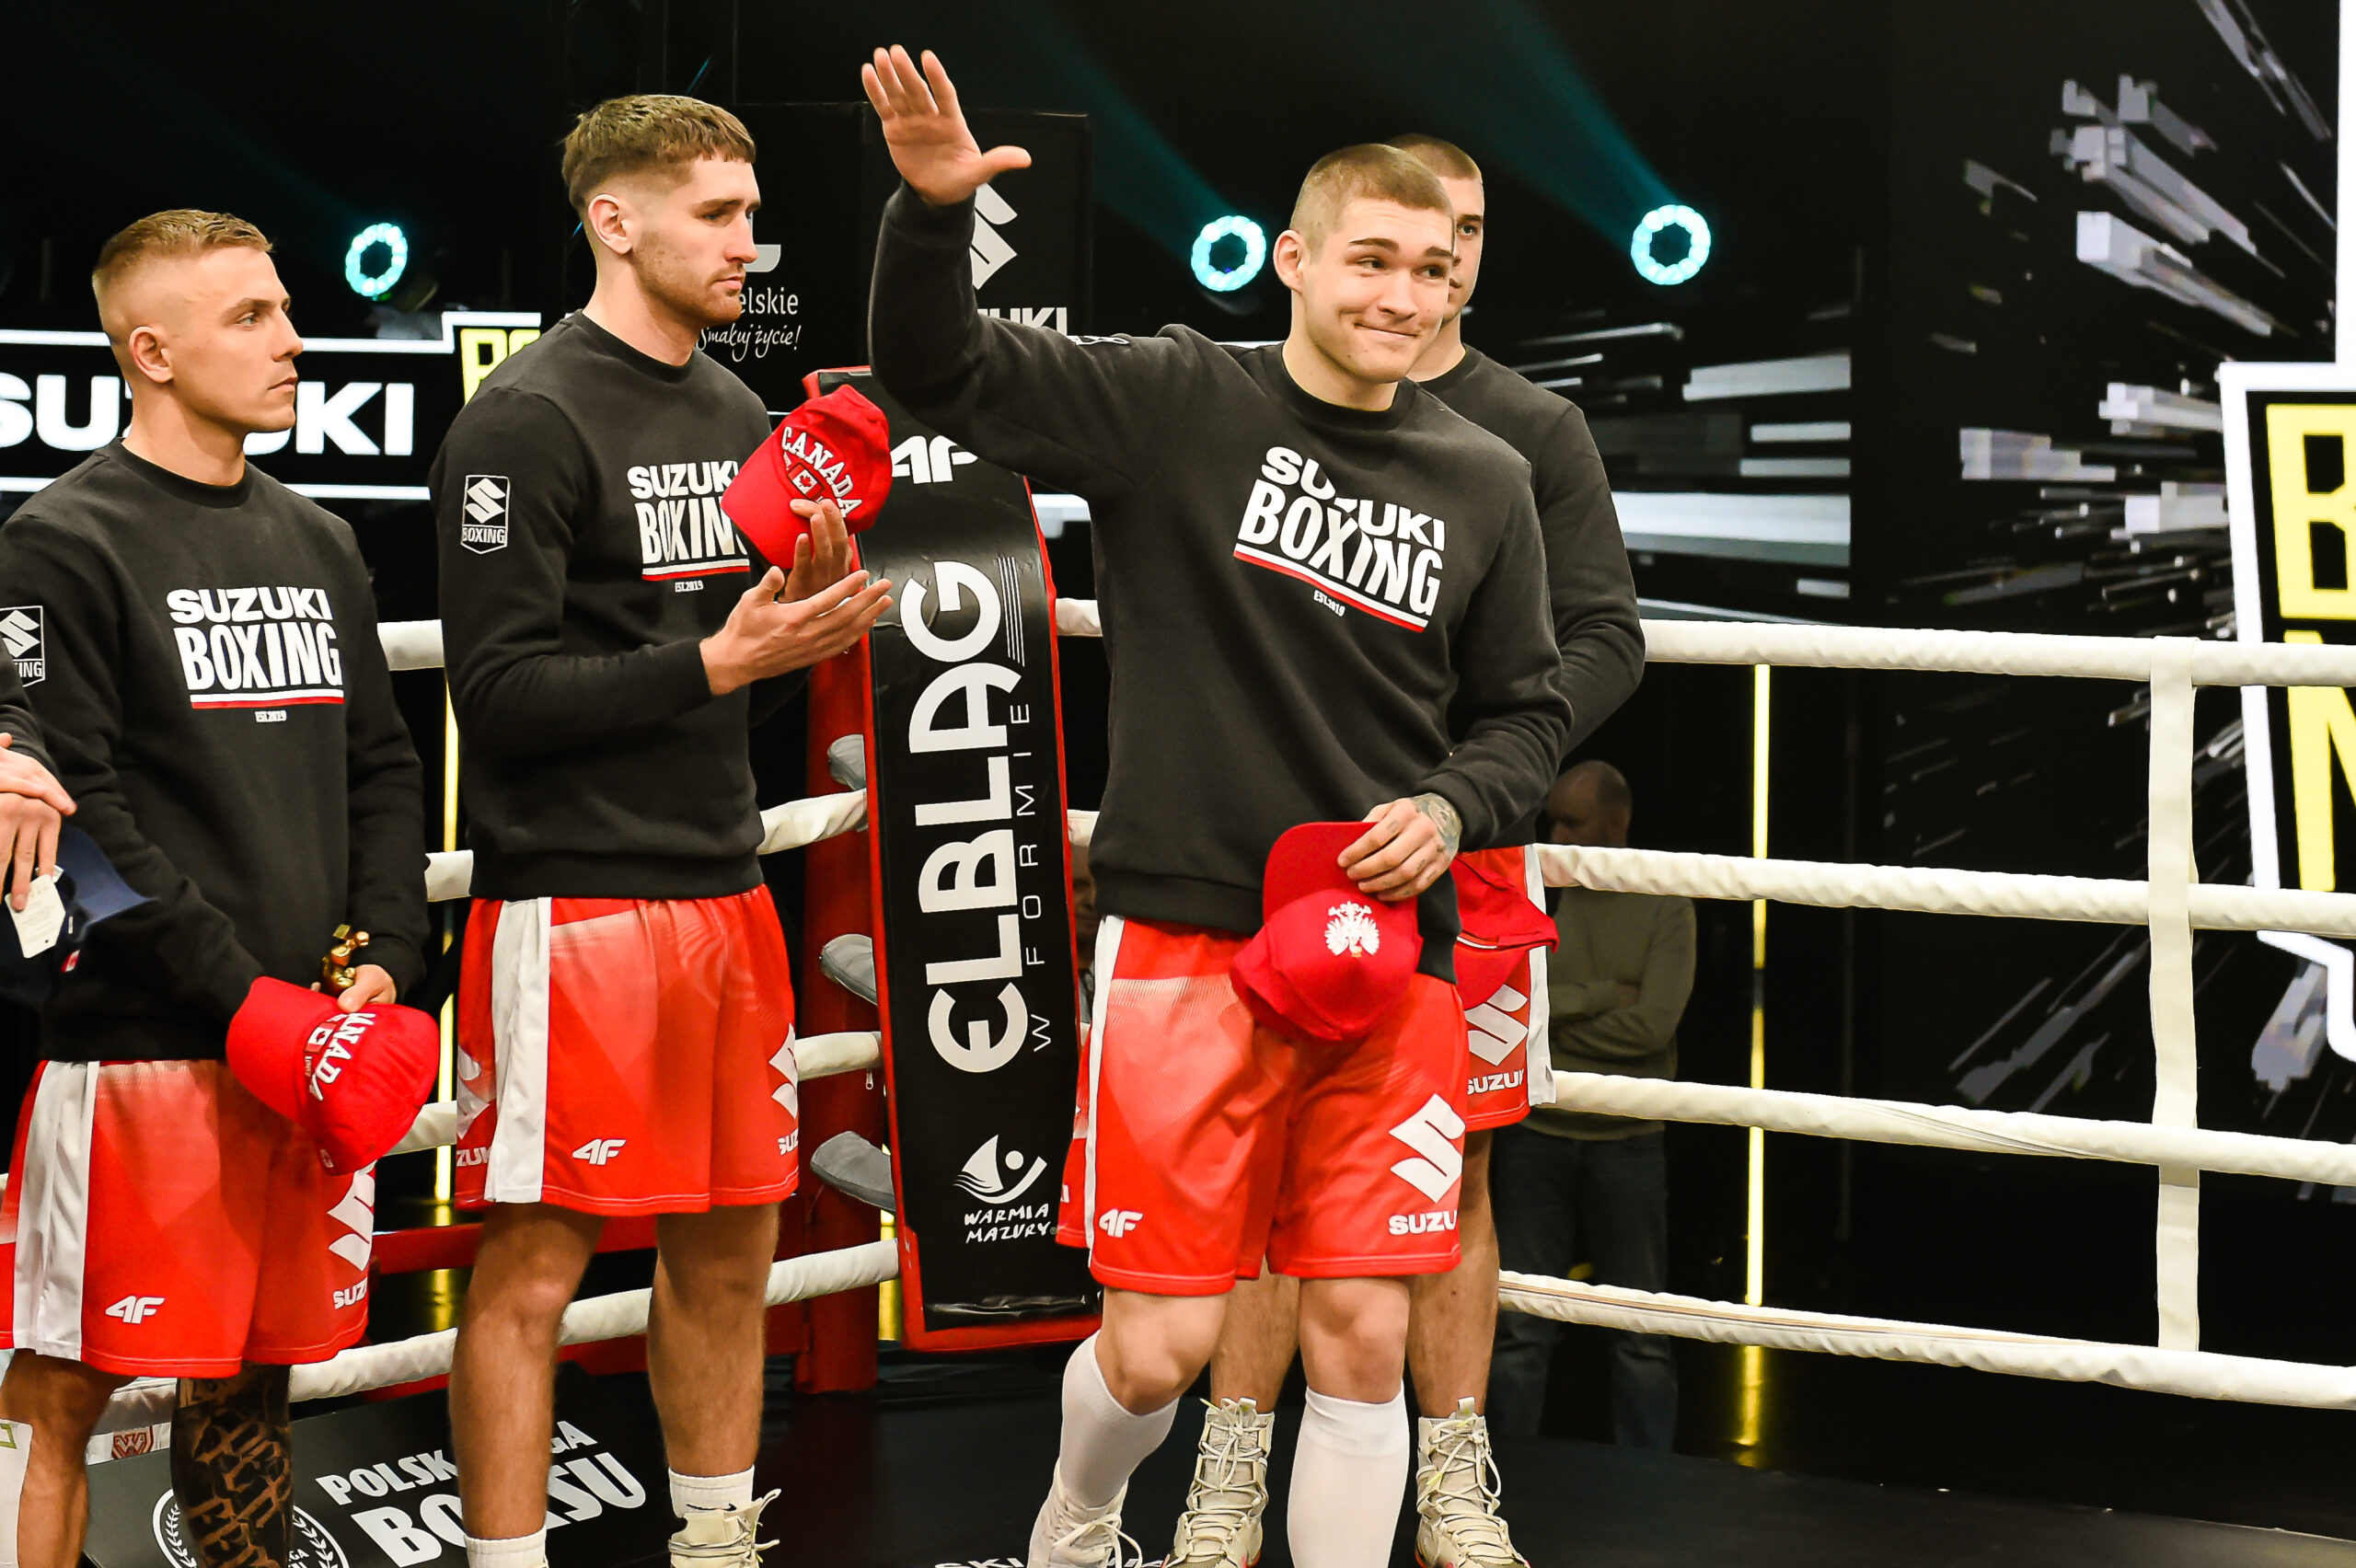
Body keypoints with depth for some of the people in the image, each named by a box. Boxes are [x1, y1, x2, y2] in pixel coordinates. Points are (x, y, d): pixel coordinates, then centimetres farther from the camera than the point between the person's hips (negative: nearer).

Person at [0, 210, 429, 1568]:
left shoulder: (317, 544, 16)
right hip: (138, 1045, -6)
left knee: (253, 1375, 13)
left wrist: (384, 956, 2)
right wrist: (242, 993, -17)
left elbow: (385, 771, 18)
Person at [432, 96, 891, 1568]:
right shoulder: (528, 423, -10)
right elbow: (504, 692, -16)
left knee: (728, 1251, 14)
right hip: (574, 902, -8)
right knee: (534, 1267, -3)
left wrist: (809, 611, -1)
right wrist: (713, 662, -19)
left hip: (725, 888, 8)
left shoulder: (736, 413, 14)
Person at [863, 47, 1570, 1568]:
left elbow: (1526, 712, 15)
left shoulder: (1484, 481, 7)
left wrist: (1451, 810, -5)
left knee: (1364, 1338, 3)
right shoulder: (1177, 403, -2)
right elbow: (942, 364, -8)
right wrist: (934, 208, -27)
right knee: (1161, 1345, 1)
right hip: (1186, 930, -3)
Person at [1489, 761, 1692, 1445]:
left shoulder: (1665, 908, 0)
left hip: (1627, 1141, -1)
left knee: (1642, 1334, 5)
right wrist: (1599, 996, -13)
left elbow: (1652, 1024, -12)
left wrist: (1546, 1017, -8)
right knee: (1521, 1330, 3)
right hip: (1535, 1136, 1)